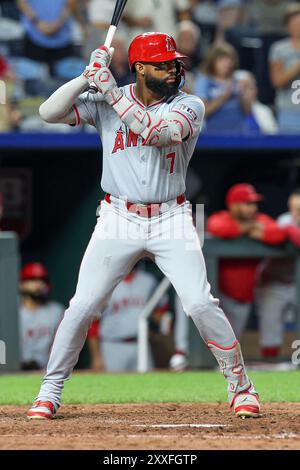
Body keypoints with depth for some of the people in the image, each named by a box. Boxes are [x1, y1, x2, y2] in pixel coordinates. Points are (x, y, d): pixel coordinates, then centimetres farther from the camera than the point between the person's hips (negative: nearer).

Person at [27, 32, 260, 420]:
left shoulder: (188, 106, -4)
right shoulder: (104, 101, 1)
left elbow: (156, 131, -23)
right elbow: (50, 112, -7)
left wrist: (110, 90, -25)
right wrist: (88, 77, -18)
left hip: (171, 221, -1)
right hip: (118, 220, 1)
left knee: (201, 304, -12)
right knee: (82, 306, -4)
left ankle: (240, 386, 4)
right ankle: (49, 393, 10)